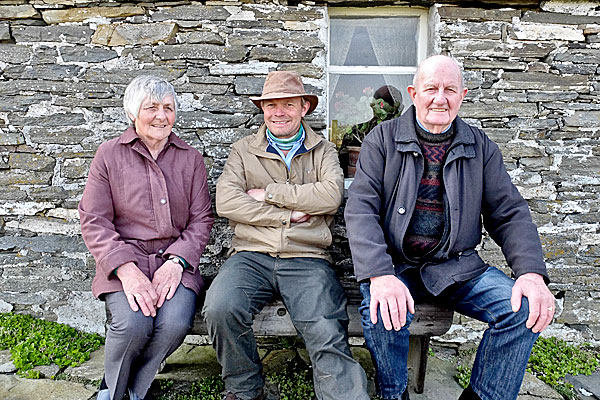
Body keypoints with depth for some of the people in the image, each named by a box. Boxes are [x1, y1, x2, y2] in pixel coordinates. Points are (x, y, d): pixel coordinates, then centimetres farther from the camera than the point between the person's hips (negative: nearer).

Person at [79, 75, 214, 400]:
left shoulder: (190, 158, 10)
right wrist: (126, 269, -15)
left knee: (176, 323, -24)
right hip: (125, 258, -1)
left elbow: (202, 218, 6)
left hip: (174, 259, 2)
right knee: (133, 323, -27)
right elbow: (93, 221, -1)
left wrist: (176, 261, -11)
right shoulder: (109, 155, 5)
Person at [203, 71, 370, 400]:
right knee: (220, 308, -26)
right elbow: (226, 202, 0)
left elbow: (332, 194, -5)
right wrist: (288, 215, -4)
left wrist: (270, 193, -4)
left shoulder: (323, 151, 16)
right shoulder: (243, 150, 16)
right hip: (251, 255, 1)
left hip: (307, 258, 0)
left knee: (328, 334, -25)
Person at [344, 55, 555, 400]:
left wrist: (532, 272, -12)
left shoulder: (480, 147, 9)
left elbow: (510, 213, 7)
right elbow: (361, 209, -10)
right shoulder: (383, 139, 0)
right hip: (395, 264, -2)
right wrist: (380, 274, -26)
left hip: (458, 266, 3)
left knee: (527, 308, -18)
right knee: (382, 313, -31)